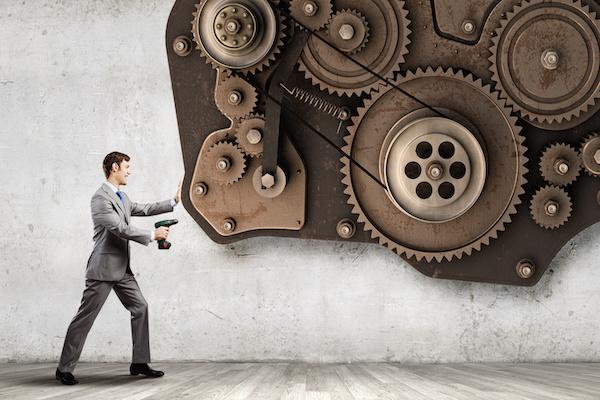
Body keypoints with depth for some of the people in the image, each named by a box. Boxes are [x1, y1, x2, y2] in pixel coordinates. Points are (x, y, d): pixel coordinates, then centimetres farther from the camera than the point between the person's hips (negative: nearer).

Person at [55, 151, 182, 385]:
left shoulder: (121, 197, 14)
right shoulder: (101, 198, -16)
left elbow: (142, 209, 25)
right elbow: (120, 229, -22)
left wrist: (173, 202, 21)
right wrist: (153, 235, -15)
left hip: (122, 269, 9)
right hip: (103, 268, -9)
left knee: (140, 308, 6)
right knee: (85, 317, -4)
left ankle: (139, 363, 12)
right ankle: (64, 369, 4)